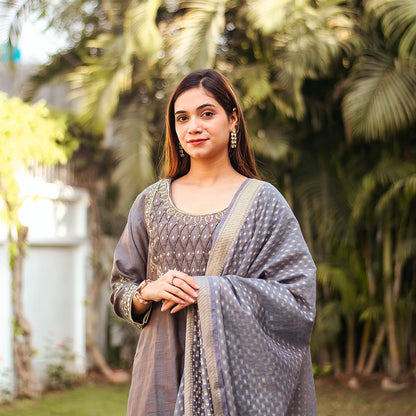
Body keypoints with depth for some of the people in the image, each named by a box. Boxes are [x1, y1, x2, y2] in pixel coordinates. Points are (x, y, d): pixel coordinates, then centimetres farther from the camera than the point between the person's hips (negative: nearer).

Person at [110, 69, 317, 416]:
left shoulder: (264, 201, 0)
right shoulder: (151, 202, 8)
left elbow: (298, 299, -6)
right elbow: (120, 289, 13)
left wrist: (208, 291, -14)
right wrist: (149, 291, -10)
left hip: (239, 369, -2)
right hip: (166, 369, 2)